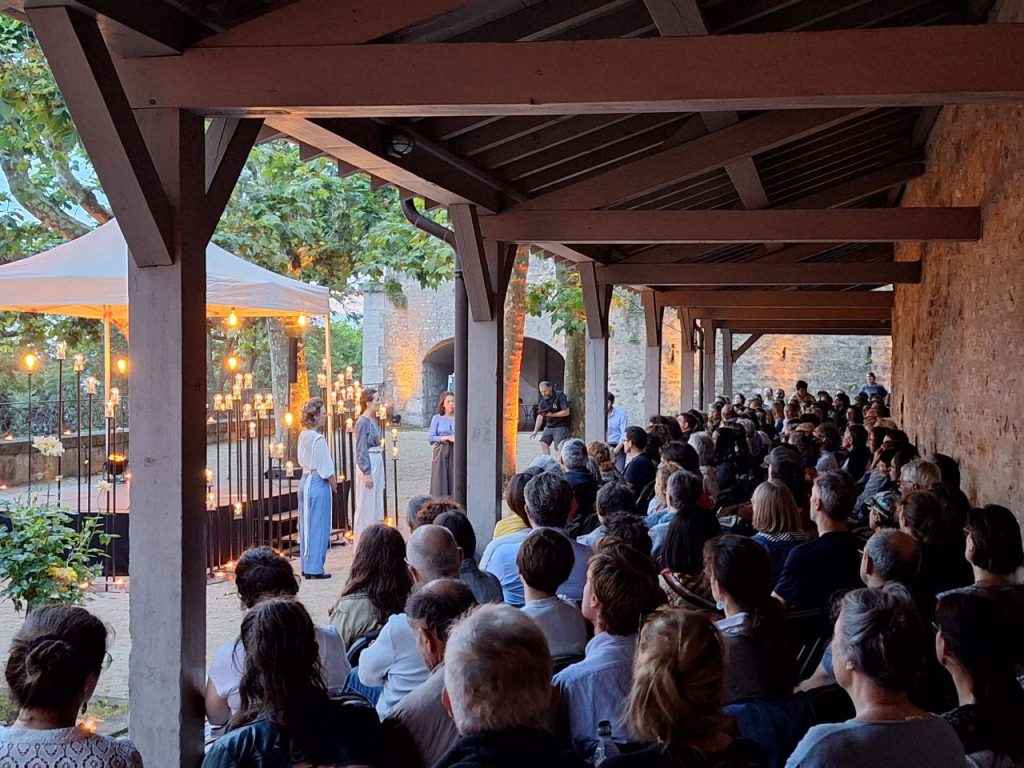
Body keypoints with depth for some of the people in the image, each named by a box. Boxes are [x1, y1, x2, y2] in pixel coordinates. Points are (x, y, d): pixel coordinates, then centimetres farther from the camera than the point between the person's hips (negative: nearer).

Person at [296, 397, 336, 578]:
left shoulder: (303, 435, 6)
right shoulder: (317, 438, -19)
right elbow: (326, 468, -16)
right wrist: (334, 485, -1)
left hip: (305, 481, 9)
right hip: (318, 484, -9)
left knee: (306, 526, 13)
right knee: (318, 527, -1)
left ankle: (306, 568, 19)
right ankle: (315, 568, 3)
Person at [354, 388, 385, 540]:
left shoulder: (373, 420, 10)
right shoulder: (363, 422, -15)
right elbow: (361, 450, -15)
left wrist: (377, 468, 17)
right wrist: (367, 473, -16)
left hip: (377, 462, 9)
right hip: (367, 464, -9)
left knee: (377, 502, 13)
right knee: (366, 504, -1)